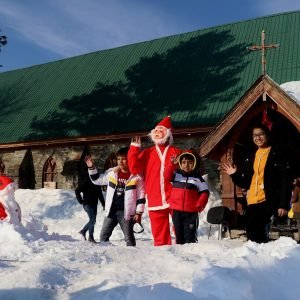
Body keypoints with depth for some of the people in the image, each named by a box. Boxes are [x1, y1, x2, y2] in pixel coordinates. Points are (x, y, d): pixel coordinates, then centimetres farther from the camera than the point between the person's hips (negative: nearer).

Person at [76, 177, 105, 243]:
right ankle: (90, 237, -3)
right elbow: (77, 191, -7)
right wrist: (81, 201, -9)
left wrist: (103, 204, 9)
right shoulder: (86, 181, -8)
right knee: (93, 220, -12)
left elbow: (100, 194, 17)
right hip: (87, 204, -6)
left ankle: (83, 231, 28)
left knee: (92, 220, 9)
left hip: (94, 205, 7)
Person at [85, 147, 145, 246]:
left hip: (126, 212, -5)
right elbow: (97, 180, 16)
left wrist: (138, 212, -8)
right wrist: (91, 167, 3)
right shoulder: (111, 173, 5)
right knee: (103, 235, 11)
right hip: (111, 211, 5)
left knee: (128, 237, 3)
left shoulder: (137, 176, -8)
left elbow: (141, 196, -5)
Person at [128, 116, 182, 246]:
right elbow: (134, 168, 0)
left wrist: (175, 166, -16)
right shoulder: (147, 153, 12)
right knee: (159, 234, 8)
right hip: (155, 202, 2)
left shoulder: (175, 152, 6)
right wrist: (134, 149, -3)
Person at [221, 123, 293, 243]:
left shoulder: (277, 154, 2)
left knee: (261, 236, -14)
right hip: (252, 203, 6)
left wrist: (283, 204, -14)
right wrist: (234, 175, 4)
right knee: (252, 235, 6)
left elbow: (286, 181, -6)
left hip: (269, 202, -6)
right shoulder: (250, 159, 19)